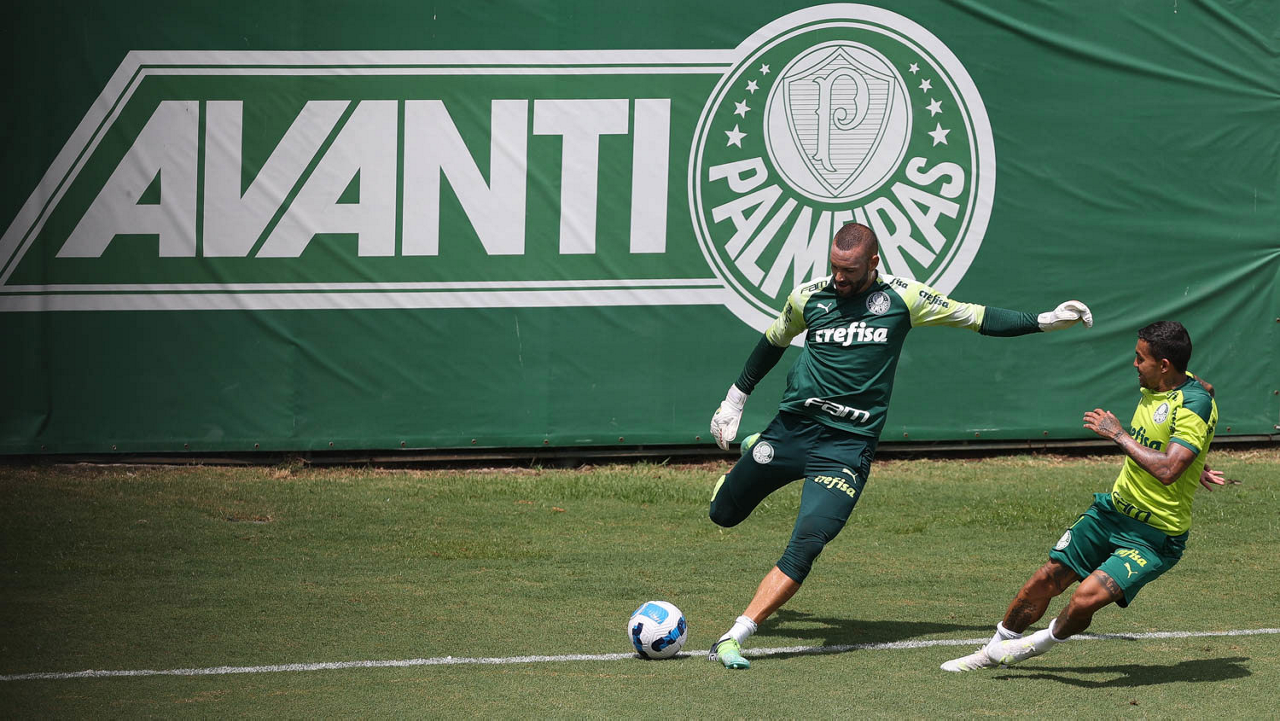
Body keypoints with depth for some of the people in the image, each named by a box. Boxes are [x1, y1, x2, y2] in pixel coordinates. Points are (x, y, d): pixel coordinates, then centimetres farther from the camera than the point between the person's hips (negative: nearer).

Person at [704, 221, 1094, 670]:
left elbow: (975, 317, 3)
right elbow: (773, 342, 20)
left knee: (807, 544, -20)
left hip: (848, 445, -3)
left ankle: (734, 639, -20)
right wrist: (736, 399, 26)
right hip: (792, 427, 3)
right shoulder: (809, 296, 1)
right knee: (724, 514, 15)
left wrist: (1043, 322, -4)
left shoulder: (902, 297, -4)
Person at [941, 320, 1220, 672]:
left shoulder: (1195, 404, -23)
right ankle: (995, 650, 28)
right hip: (1113, 509, 8)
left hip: (1155, 537, -8)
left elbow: (1166, 471, -34)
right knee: (1046, 580, 7)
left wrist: (1118, 435, -24)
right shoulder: (1154, 386, 3)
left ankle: (1042, 642, 10)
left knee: (1087, 597, -21)